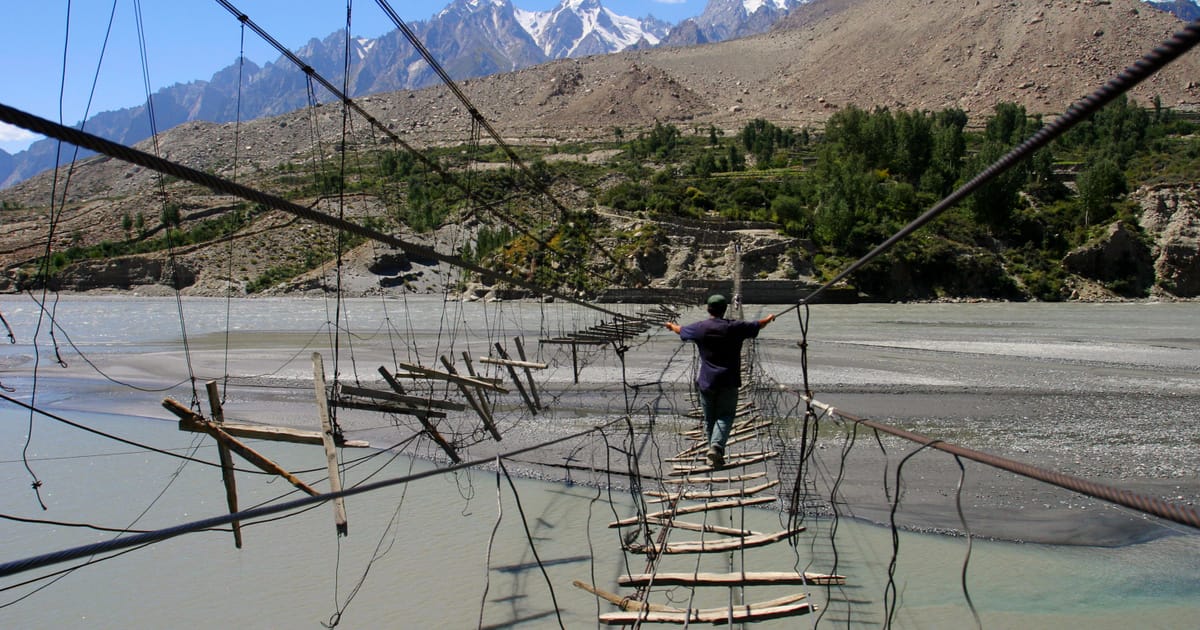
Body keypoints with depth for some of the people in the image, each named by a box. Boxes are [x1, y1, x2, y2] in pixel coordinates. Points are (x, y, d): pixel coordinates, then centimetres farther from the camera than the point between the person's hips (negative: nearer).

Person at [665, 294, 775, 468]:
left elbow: (681, 330, 18)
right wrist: (769, 318, 33)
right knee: (725, 416, 2)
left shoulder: (700, 328, -1)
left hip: (706, 381, 2)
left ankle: (713, 449, 19)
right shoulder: (735, 327, -5)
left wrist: (671, 325, 41)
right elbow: (757, 325, 11)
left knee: (709, 418, 13)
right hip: (728, 382, -2)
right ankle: (716, 446, -18)